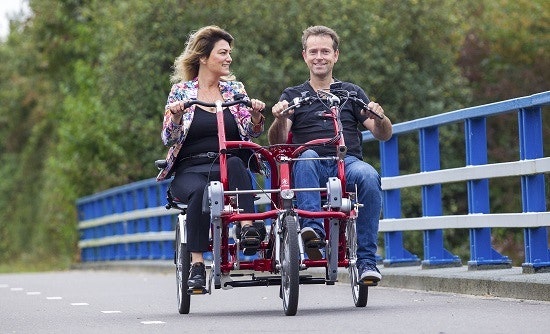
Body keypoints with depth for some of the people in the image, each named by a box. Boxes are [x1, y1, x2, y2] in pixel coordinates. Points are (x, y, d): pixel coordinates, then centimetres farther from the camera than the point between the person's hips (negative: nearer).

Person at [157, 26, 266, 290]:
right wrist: (177, 117, -17)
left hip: (228, 167, 1)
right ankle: (197, 265, -34)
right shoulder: (181, 91, 9)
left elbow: (250, 133, 6)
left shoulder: (235, 89, 15)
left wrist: (255, 116, -15)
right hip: (190, 171, -1)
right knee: (199, 191, -35)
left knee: (236, 164, -34)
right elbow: (169, 139, 2)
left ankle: (247, 228, -43)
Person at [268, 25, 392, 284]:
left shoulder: (351, 93, 22)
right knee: (306, 158, -35)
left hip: (348, 163, 0)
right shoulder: (292, 96, 20)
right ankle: (312, 228, -49)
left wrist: (379, 119, -10)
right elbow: (277, 142, 6)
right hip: (309, 168, 0)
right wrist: (279, 119, -16)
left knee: (368, 176, -33)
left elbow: (383, 135, 13)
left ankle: (367, 260, -32)